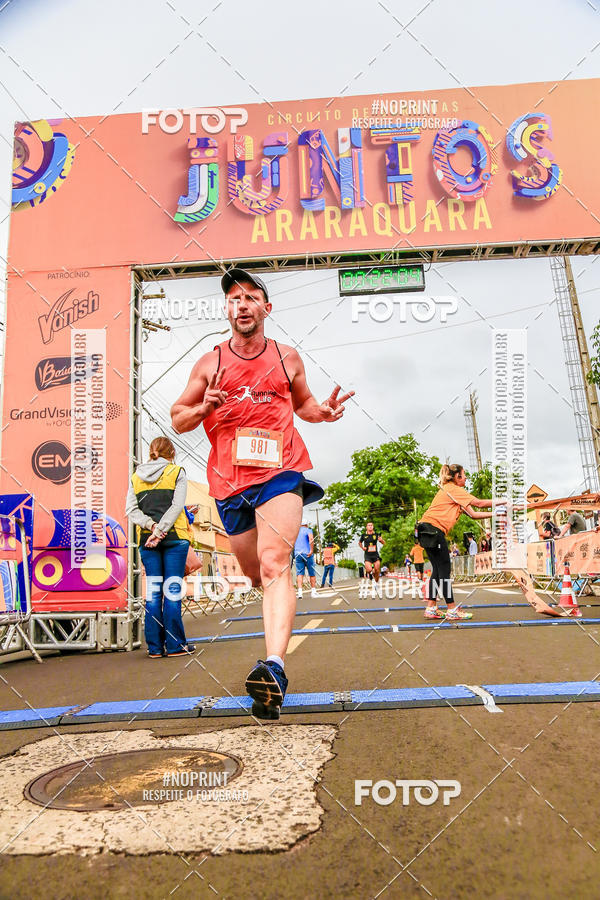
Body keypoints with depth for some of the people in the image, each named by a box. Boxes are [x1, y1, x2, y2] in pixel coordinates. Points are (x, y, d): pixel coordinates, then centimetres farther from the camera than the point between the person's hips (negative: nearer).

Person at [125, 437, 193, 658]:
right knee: (172, 590, 0)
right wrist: (160, 531, -13)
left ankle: (155, 646, 8)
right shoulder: (177, 472, 2)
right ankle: (174, 645, 2)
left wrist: (151, 526, -8)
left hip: (146, 540, 3)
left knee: (153, 591, 6)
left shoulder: (136, 476, 12)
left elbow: (130, 509, 1)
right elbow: (177, 506, -10)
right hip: (174, 537, -3)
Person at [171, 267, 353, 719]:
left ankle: (275, 666, -33)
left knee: (274, 564, -22)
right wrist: (203, 408, -11)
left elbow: (302, 403, 24)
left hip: (280, 473, -2)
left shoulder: (287, 358, 9)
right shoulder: (210, 363, 7)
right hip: (230, 482, 2)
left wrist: (323, 411, 1)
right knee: (256, 573, 16)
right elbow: (177, 418, 12)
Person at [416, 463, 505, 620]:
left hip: (427, 530, 10)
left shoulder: (450, 490, 23)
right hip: (433, 528, -10)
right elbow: (479, 503, -6)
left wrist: (496, 514, 16)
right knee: (444, 570, -6)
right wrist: (502, 501, 5)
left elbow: (473, 514, 19)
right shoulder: (454, 489, -5)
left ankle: (431, 609, 10)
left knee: (438, 569, 10)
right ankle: (452, 610, -2)